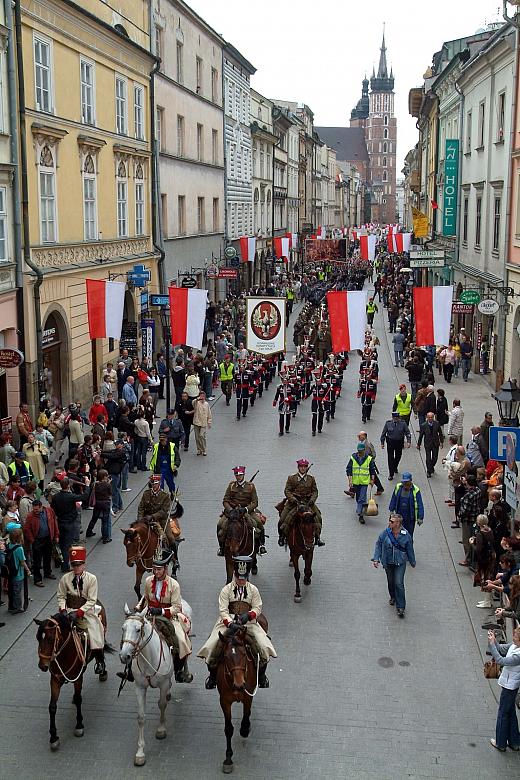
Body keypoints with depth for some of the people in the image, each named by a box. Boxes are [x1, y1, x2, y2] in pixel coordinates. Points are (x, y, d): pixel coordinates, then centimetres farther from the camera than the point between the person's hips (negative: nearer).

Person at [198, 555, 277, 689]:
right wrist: (230, 623, -26)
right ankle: (212, 675, 8)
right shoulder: (226, 590, -2)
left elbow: (258, 608, 2)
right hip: (227, 622, -1)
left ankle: (262, 674, 9)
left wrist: (248, 615, -20)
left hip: (249, 622, 1)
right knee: (210, 647, -17)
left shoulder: (253, 589, 5)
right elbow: (223, 610, -9)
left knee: (264, 647, -16)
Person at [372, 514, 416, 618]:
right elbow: (378, 545, -2)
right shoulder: (385, 533, -11)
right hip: (388, 562, 2)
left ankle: (400, 607, -1)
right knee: (391, 581, 18)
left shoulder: (405, 535, -13)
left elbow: (410, 549, 0)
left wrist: (412, 562, 11)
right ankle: (393, 597, 46)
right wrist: (376, 559, -10)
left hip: (400, 563, -2)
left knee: (399, 583, -10)